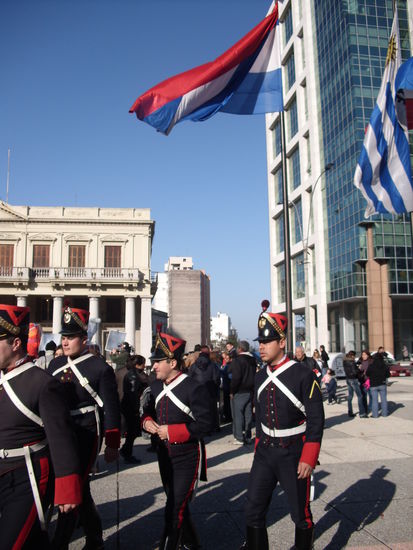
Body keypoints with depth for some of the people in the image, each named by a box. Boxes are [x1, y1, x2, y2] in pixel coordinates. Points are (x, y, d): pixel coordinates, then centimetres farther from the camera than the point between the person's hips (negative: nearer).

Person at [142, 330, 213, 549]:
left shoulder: (194, 388, -19)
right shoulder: (156, 386, 3)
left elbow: (205, 424, -21)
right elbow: (148, 410, 16)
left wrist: (171, 431, -24)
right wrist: (147, 422, -7)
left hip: (187, 457, -7)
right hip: (164, 455, 8)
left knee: (175, 509, -7)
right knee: (177, 505, 22)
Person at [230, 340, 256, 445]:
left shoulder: (237, 360, -14)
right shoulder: (253, 360, 9)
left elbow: (236, 377, -19)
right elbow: (254, 376, 10)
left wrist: (232, 391, -10)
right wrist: (252, 388, 14)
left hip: (239, 392, -7)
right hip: (250, 391, 7)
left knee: (238, 415, 1)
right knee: (248, 414, 10)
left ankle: (239, 438, 4)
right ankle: (247, 437, 17)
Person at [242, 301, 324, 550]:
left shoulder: (304, 375, -14)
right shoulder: (261, 377, 4)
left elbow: (316, 420, -13)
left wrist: (308, 460, -14)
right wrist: (259, 448, 15)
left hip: (293, 454, -5)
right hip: (264, 453, 5)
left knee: (301, 515, 12)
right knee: (254, 512, 5)